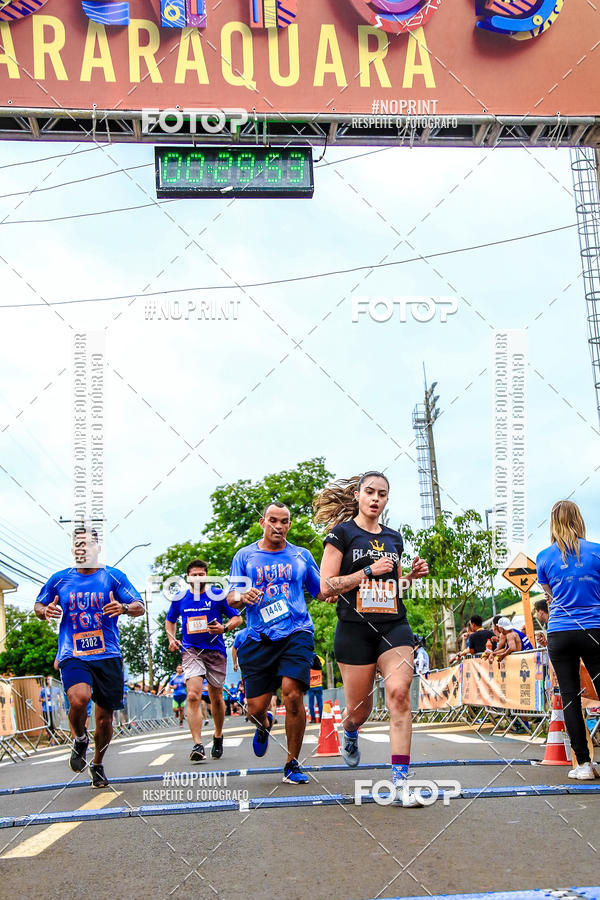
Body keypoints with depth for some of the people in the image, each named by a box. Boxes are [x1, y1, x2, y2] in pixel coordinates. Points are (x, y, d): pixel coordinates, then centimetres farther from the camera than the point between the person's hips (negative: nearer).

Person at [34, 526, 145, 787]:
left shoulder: (113, 576, 3)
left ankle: (98, 765, 33)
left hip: (107, 656, 1)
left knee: (105, 717, 6)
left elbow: (140, 607, 1)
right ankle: (80, 739, 3)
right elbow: (38, 606, 19)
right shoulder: (59, 580, 6)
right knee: (78, 698, -29)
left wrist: (123, 607, -22)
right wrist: (46, 611, -5)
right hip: (73, 656, -1)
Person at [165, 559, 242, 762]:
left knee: (216, 698, 10)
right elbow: (170, 621, 24)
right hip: (191, 651, 0)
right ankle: (198, 745, -22)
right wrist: (171, 639, 6)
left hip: (215, 651, 0)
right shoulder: (180, 599, 8)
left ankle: (218, 736, 34)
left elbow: (237, 618, 3)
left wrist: (224, 628, -17)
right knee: (193, 696, -18)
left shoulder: (218, 595, 0)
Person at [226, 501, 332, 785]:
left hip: (296, 634, 0)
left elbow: (323, 592, 19)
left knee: (292, 695, -19)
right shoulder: (245, 556, 10)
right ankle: (264, 724, 39)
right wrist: (243, 597, -16)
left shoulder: (301, 556, 13)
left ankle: (292, 765, 0)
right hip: (259, 639, 1)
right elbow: (231, 597, 7)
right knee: (255, 708, -2)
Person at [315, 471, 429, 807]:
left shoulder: (394, 538, 15)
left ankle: (401, 783, -18)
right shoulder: (341, 533, 0)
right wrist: (369, 571, -13)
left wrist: (412, 576, 5)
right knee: (360, 706, 6)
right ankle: (350, 734, 46)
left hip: (394, 627, 3)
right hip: (355, 629, -3)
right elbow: (326, 587, -7)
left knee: (399, 692, -18)